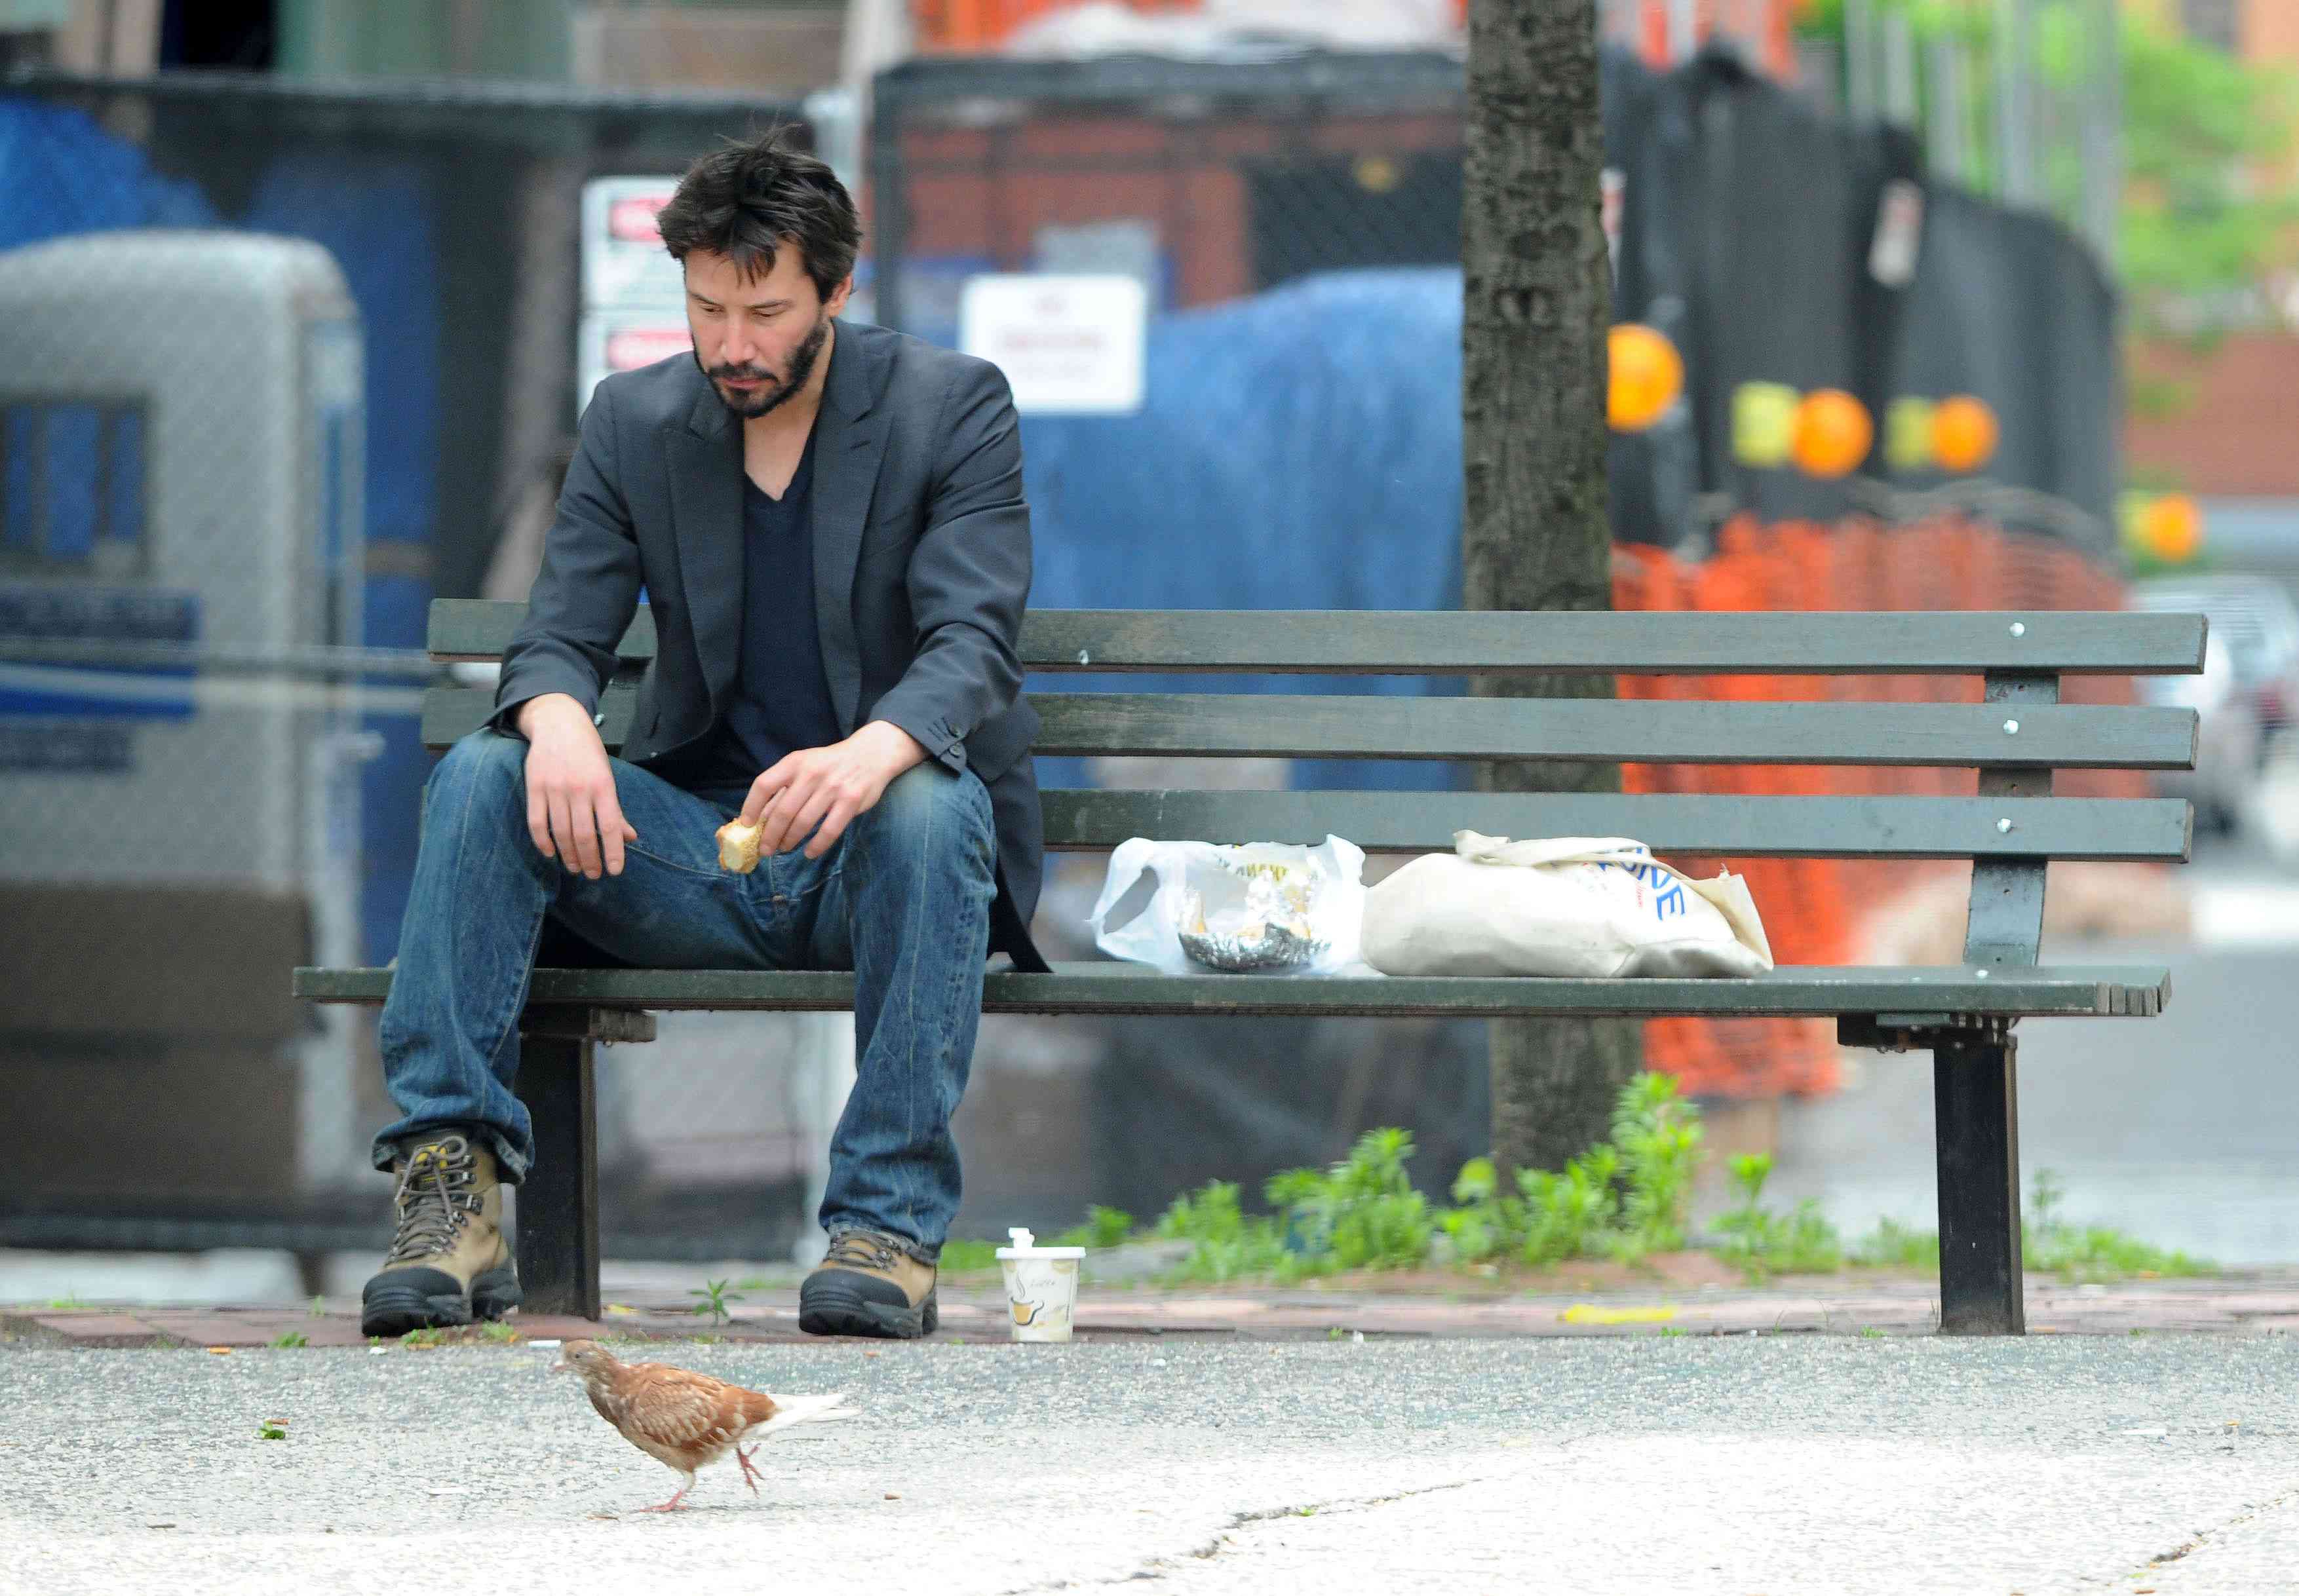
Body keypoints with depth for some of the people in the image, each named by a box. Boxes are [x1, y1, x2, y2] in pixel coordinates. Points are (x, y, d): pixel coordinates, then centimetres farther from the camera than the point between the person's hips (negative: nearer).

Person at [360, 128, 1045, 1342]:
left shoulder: (953, 408, -5)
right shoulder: (634, 423, 6)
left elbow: (972, 645, -17)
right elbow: (558, 636, 0)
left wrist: (874, 753, -41)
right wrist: (560, 721, -28)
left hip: (871, 848, -3)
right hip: (697, 854, 3)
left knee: (933, 809, -37)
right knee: (480, 776, -20)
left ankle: (889, 1223, -36)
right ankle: (455, 1192, -28)